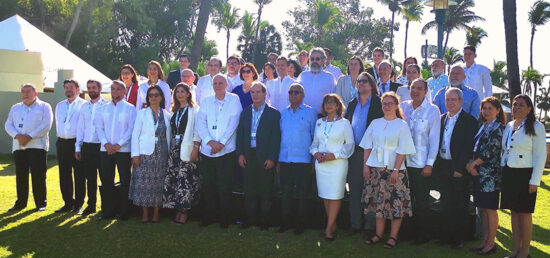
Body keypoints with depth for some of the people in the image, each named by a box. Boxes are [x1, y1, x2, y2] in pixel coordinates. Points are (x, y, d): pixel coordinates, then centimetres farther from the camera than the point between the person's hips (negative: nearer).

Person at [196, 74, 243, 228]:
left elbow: (233, 123, -7)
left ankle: (224, 219, 13)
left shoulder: (234, 100, 3)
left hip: (226, 151, -3)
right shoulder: (206, 101, 11)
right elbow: (200, 124, 2)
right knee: (208, 185, 7)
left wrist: (221, 142, -14)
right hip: (207, 151, 3)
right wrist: (210, 141, -13)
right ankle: (208, 216, 21)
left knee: (225, 186, 0)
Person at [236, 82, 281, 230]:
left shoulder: (274, 114, 0)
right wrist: (240, 154, 0)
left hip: (265, 158, -3)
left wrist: (272, 158, -12)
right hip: (248, 156, 4)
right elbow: (240, 134, 11)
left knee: (265, 191, 4)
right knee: (249, 190, 9)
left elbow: (276, 138, -5)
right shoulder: (245, 112, 13)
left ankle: (264, 221, 15)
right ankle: (250, 219, 20)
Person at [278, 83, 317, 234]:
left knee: (302, 194, 3)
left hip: (303, 160, -3)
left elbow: (315, 137, 2)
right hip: (284, 160, 3)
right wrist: (277, 161, 10)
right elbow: (279, 136, 14)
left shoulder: (310, 112, 1)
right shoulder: (283, 113, 12)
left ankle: (300, 224, 16)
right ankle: (285, 222, 21)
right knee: (285, 192, 8)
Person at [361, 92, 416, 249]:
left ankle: (393, 236, 11)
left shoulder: (402, 125, -1)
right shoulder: (375, 123, 9)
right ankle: (379, 234, 20)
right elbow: (367, 146, 9)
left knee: (396, 203, -1)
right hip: (375, 168, 4)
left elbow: (402, 151, -7)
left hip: (394, 169, -3)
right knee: (378, 202, 9)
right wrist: (365, 165, 0)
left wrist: (395, 170, -14)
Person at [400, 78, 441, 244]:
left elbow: (434, 138, -5)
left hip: (421, 163, -3)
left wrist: (429, 164, -8)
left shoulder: (433, 110, -4)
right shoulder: (403, 107, 6)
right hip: (403, 161, 4)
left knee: (422, 200, 6)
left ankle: (422, 233, 20)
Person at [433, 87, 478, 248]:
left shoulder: (469, 120, -7)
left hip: (459, 169, -5)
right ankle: (447, 235, 22)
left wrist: (460, 169, -16)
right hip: (443, 167, 5)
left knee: (460, 205, 5)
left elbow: (469, 147, -12)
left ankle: (458, 238, 15)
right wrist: (437, 165, 5)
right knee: (446, 203, 12)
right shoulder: (442, 118, 11)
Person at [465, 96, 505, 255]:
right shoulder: (483, 126, 15)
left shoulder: (499, 127, -8)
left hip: (490, 173, -8)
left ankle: (491, 243, 8)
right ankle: (485, 241, 19)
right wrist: (470, 164, 0)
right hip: (478, 173, 8)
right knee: (483, 208, 11)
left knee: (490, 209, -1)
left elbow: (491, 151, -16)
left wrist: (473, 163, -10)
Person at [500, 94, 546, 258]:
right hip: (508, 174, 5)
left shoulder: (536, 127, -6)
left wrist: (534, 181, -14)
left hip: (524, 175, -5)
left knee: (524, 213, 2)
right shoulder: (509, 126, 10)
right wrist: (502, 173, 10)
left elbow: (540, 155, -10)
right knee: (514, 212, 11)